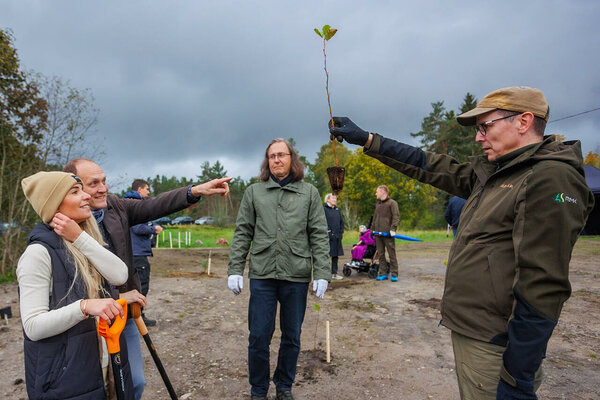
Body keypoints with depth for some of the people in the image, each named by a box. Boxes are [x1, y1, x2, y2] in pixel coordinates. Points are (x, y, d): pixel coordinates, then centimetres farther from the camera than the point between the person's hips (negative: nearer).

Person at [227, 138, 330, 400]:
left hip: (296, 276, 0)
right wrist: (235, 269, 0)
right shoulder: (254, 192, 7)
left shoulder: (309, 193, 6)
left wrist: (321, 273, -4)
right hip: (262, 275, 0)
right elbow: (242, 233, 7)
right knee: (259, 336, 5)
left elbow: (319, 236, 2)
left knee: (292, 336, 13)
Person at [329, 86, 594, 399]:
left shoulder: (552, 180, -16)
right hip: (467, 328, 8)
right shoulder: (489, 171, 10)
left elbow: (541, 288, -21)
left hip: (492, 345, -8)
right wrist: (365, 139, 13)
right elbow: (429, 167, 14)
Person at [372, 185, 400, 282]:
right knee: (381, 254, 7)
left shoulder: (392, 203, -2)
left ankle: (394, 274, 5)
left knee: (392, 254, -2)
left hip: (388, 234, -7)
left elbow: (396, 217, -10)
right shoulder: (378, 204, 20)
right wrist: (372, 229, 17)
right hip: (378, 234, 7)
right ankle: (383, 274, 13)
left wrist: (393, 228, -20)